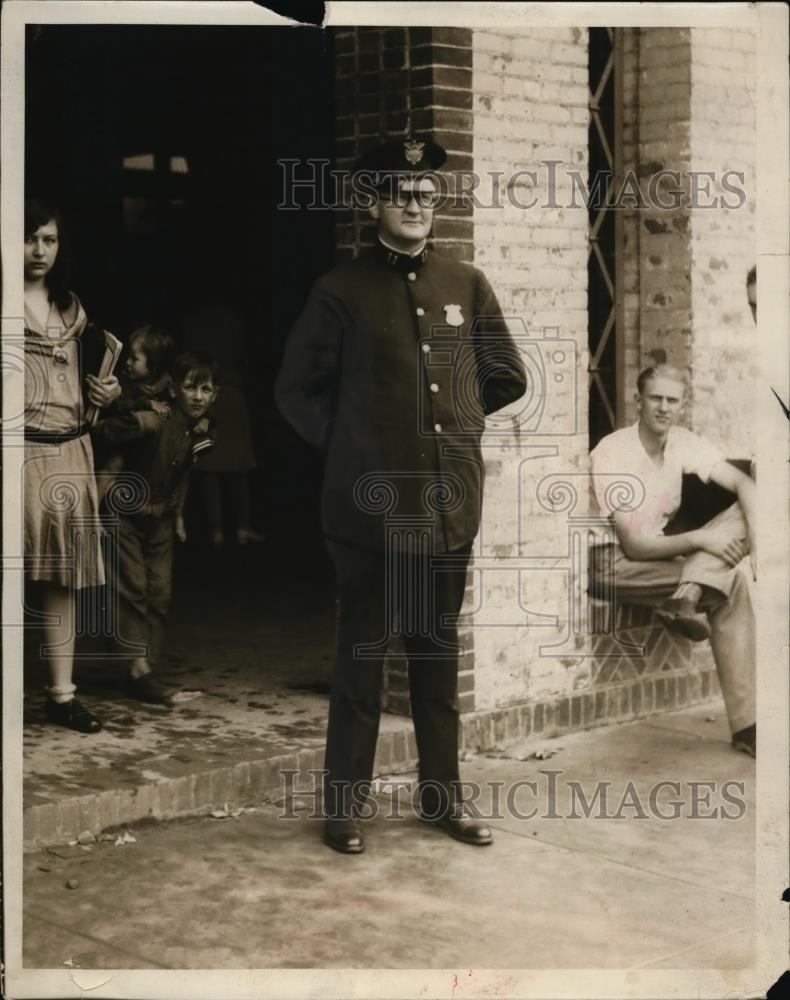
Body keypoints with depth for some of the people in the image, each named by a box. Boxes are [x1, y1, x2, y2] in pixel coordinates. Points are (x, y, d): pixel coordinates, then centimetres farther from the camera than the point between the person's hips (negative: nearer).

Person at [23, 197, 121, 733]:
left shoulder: (72, 307, 15)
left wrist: (109, 390, 5)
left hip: (70, 452, 6)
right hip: (22, 451, -6)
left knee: (63, 575, 9)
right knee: (20, 571, -6)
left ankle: (62, 693, 15)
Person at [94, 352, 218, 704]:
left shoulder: (201, 432, -6)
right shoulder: (151, 422, -28)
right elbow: (99, 436, -25)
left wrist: (177, 513, 14)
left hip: (160, 519, 6)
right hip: (125, 514, -6)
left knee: (160, 593, 5)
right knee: (132, 588, -10)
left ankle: (144, 669, 10)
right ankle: (140, 669, -10)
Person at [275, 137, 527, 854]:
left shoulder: (467, 286, 8)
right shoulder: (341, 291, -1)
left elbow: (507, 378, 18)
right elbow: (298, 390, 5)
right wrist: (350, 446, 5)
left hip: (450, 502, 3)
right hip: (370, 503, -3)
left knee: (439, 651, 11)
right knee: (362, 654, 4)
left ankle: (444, 794, 21)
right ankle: (346, 802, 13)